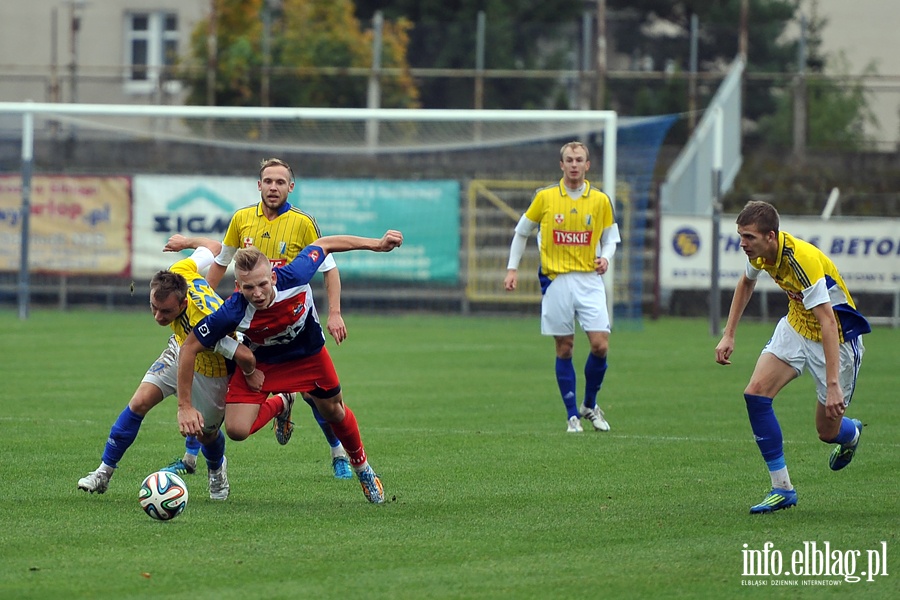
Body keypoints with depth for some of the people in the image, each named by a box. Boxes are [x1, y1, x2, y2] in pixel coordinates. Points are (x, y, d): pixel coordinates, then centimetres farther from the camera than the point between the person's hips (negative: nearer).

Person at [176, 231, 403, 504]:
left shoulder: (294, 277, -37)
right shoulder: (232, 313, -40)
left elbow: (323, 245, -17)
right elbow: (189, 347, -28)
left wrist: (376, 244, -12)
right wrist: (185, 406, -27)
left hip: (309, 355, 1)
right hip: (260, 363, -1)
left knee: (334, 412, 17)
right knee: (237, 430, -14)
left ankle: (362, 467, 48)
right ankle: (279, 406, 21)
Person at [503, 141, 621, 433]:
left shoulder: (600, 200, 3)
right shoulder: (544, 197, 1)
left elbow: (610, 237, 12)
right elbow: (522, 231, 11)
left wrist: (605, 258, -9)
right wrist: (512, 268, 6)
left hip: (589, 280, 1)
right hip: (556, 280, -1)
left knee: (600, 345, -9)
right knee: (564, 348, 0)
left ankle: (590, 405, 13)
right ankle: (572, 415, 8)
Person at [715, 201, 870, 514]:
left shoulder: (802, 260, -35)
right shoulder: (760, 253, -11)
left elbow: (828, 322, -38)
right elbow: (746, 282, 15)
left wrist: (833, 384, -43)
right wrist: (729, 335, 10)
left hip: (837, 337, -7)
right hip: (796, 326, 7)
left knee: (828, 432, 0)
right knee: (756, 392, -14)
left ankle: (851, 432, 41)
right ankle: (781, 488, -7)